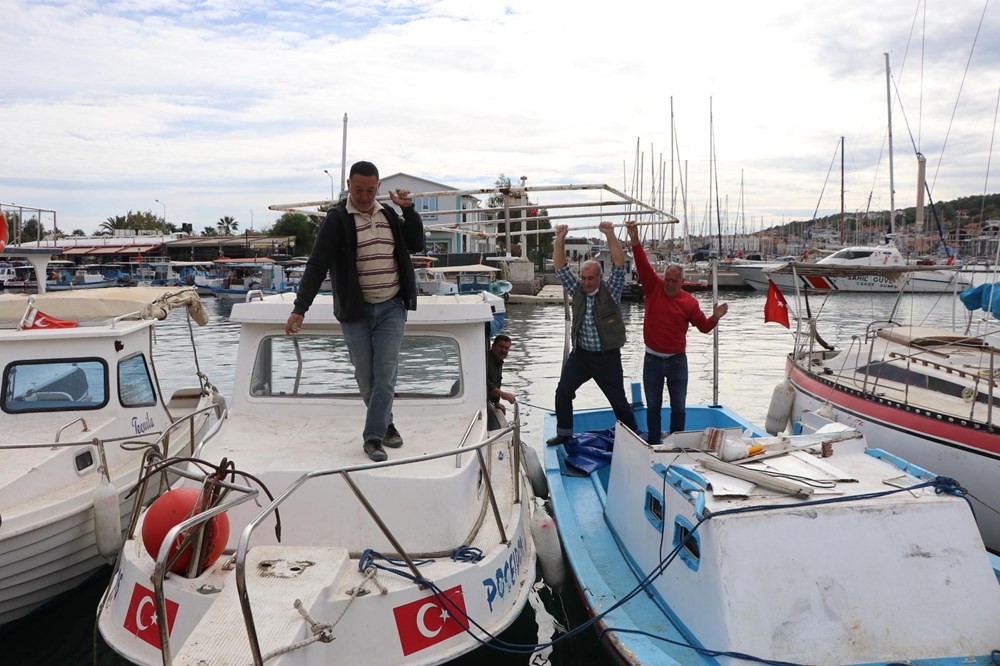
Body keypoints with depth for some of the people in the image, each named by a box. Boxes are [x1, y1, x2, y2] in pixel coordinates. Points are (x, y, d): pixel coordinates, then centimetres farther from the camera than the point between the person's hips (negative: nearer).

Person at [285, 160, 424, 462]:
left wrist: (409, 209, 2)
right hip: (354, 312, -2)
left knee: (385, 376, -4)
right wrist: (300, 308, -19)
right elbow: (317, 265, -11)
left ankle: (373, 437, 5)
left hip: (391, 308, 3)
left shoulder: (389, 214, 9)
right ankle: (385, 425, 27)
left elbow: (417, 245, 15)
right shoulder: (337, 219, -6)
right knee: (366, 378, 6)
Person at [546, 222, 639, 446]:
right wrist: (560, 240, -12)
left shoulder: (611, 291, -5)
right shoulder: (577, 290, 4)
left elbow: (619, 266, -17)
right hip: (580, 354, 4)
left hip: (607, 357, -3)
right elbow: (560, 268, 0)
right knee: (562, 393, -1)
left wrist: (610, 236, -25)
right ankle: (564, 434, 14)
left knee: (618, 400, 4)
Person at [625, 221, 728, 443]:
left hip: (677, 360, -1)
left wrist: (715, 318, -17)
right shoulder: (653, 288, -3)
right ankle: (654, 445, 20)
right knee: (653, 406, 10)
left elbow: (703, 326, 3)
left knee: (678, 406, 6)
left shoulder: (689, 302, -3)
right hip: (653, 359, 1)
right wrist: (635, 239, -22)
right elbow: (643, 264, -12)